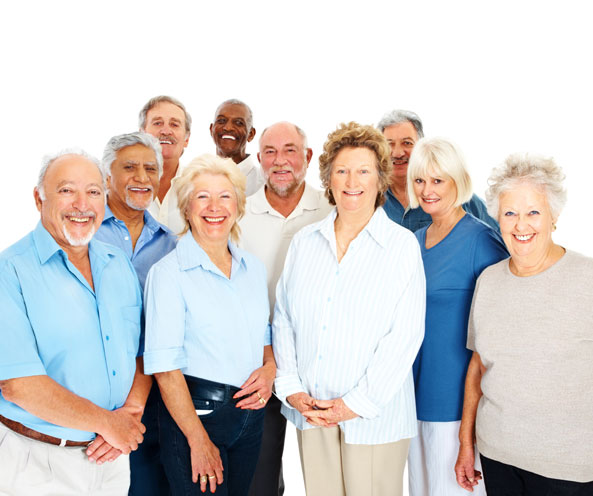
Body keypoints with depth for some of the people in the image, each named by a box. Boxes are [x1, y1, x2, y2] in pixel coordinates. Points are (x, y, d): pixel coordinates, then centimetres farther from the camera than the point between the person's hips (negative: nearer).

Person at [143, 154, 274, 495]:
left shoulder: (254, 267, 7)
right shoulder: (169, 273, -12)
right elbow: (165, 367, -15)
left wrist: (270, 368, -3)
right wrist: (199, 441, -16)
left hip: (251, 412, 6)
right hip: (194, 412, -5)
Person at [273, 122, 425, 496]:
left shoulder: (402, 245, -5)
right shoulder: (305, 241, 7)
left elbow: (405, 335, -9)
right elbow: (284, 318, 8)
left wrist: (358, 402, -12)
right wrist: (291, 388, -2)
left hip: (375, 416, -3)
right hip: (311, 410, 3)